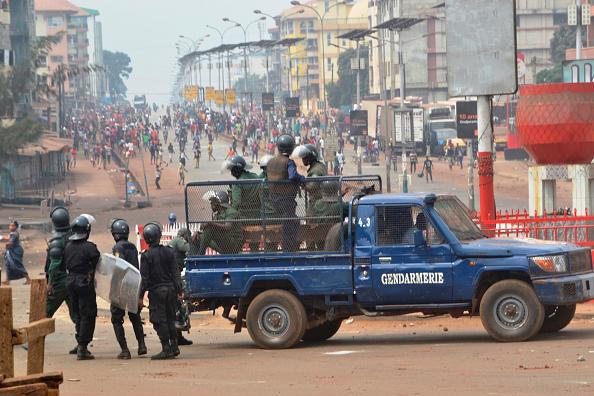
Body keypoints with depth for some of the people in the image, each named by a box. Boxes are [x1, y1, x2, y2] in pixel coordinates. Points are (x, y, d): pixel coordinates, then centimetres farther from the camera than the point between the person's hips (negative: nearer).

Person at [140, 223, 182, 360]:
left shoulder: (146, 255, -11)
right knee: (170, 318, 15)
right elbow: (175, 273, 4)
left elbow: (145, 278, -11)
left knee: (159, 320, -2)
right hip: (170, 289, 5)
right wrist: (179, 290, 7)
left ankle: (166, 349, -5)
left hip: (156, 291, -5)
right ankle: (174, 347, 17)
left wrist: (141, 296, -6)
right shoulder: (169, 252, 2)